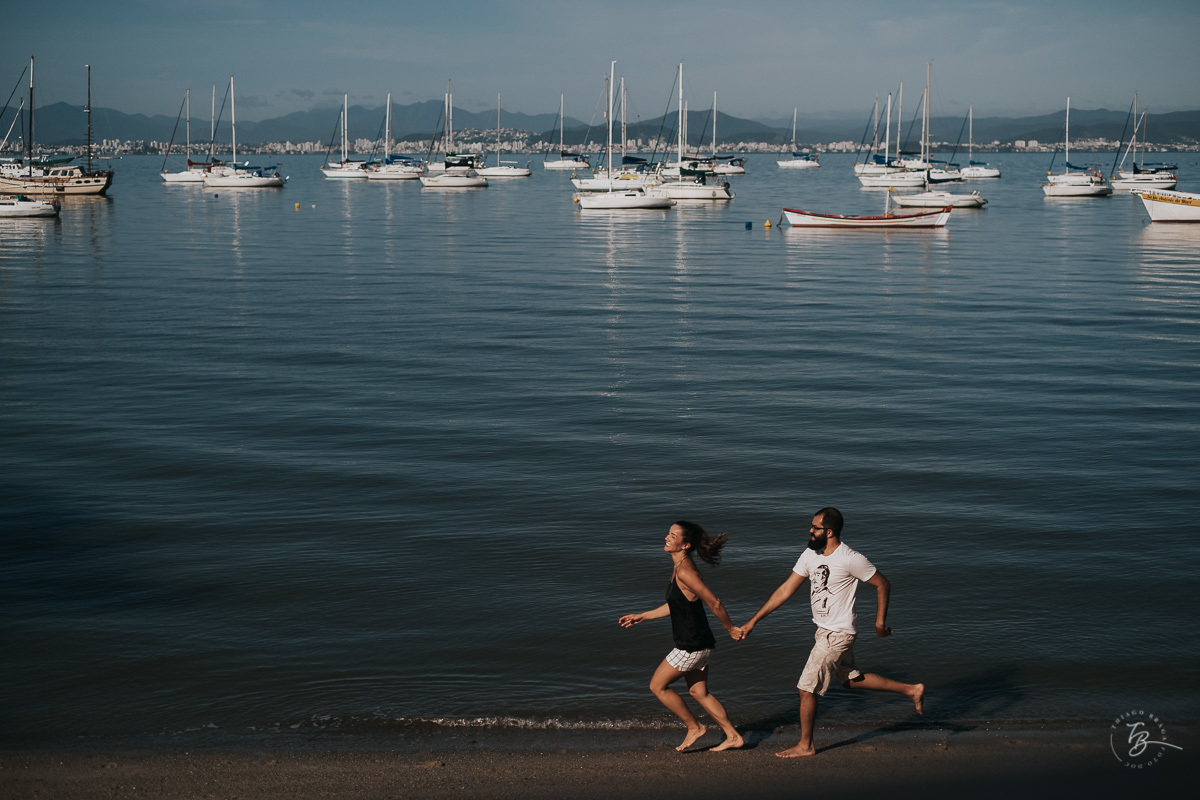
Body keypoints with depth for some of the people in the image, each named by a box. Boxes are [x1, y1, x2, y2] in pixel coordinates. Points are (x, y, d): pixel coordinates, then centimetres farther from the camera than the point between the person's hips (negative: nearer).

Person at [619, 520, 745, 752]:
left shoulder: (685, 572, -23)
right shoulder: (679, 568, 8)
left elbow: (715, 603, -20)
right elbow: (676, 604, 20)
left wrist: (731, 629, -8)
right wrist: (641, 617, 22)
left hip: (692, 646, -9)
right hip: (695, 645, 9)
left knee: (657, 686, 3)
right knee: (699, 693, 18)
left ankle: (694, 727, 16)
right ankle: (733, 737, 25)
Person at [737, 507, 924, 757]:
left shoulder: (850, 559, -21)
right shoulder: (810, 555, 1)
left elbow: (883, 584, -9)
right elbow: (785, 590, 4)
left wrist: (880, 621, -8)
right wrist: (754, 621, 2)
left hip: (837, 634, -8)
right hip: (825, 630, 8)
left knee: (807, 688, -2)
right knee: (851, 679, 21)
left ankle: (805, 746, 14)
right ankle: (911, 690, 32)